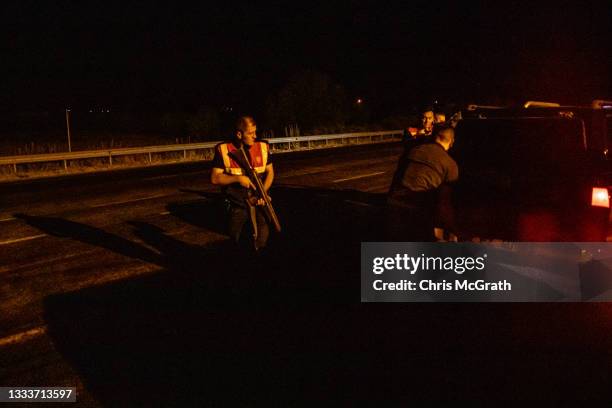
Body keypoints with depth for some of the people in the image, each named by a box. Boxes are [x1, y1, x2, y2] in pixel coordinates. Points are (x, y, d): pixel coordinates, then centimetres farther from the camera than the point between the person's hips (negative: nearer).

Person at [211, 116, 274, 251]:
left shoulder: (263, 147, 0)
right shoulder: (223, 150, -8)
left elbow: (270, 172, 8)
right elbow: (215, 178, -6)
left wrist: (264, 192, -9)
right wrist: (238, 179, -18)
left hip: (259, 203, 2)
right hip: (237, 206, -1)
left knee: (262, 243, 0)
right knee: (237, 241, 11)